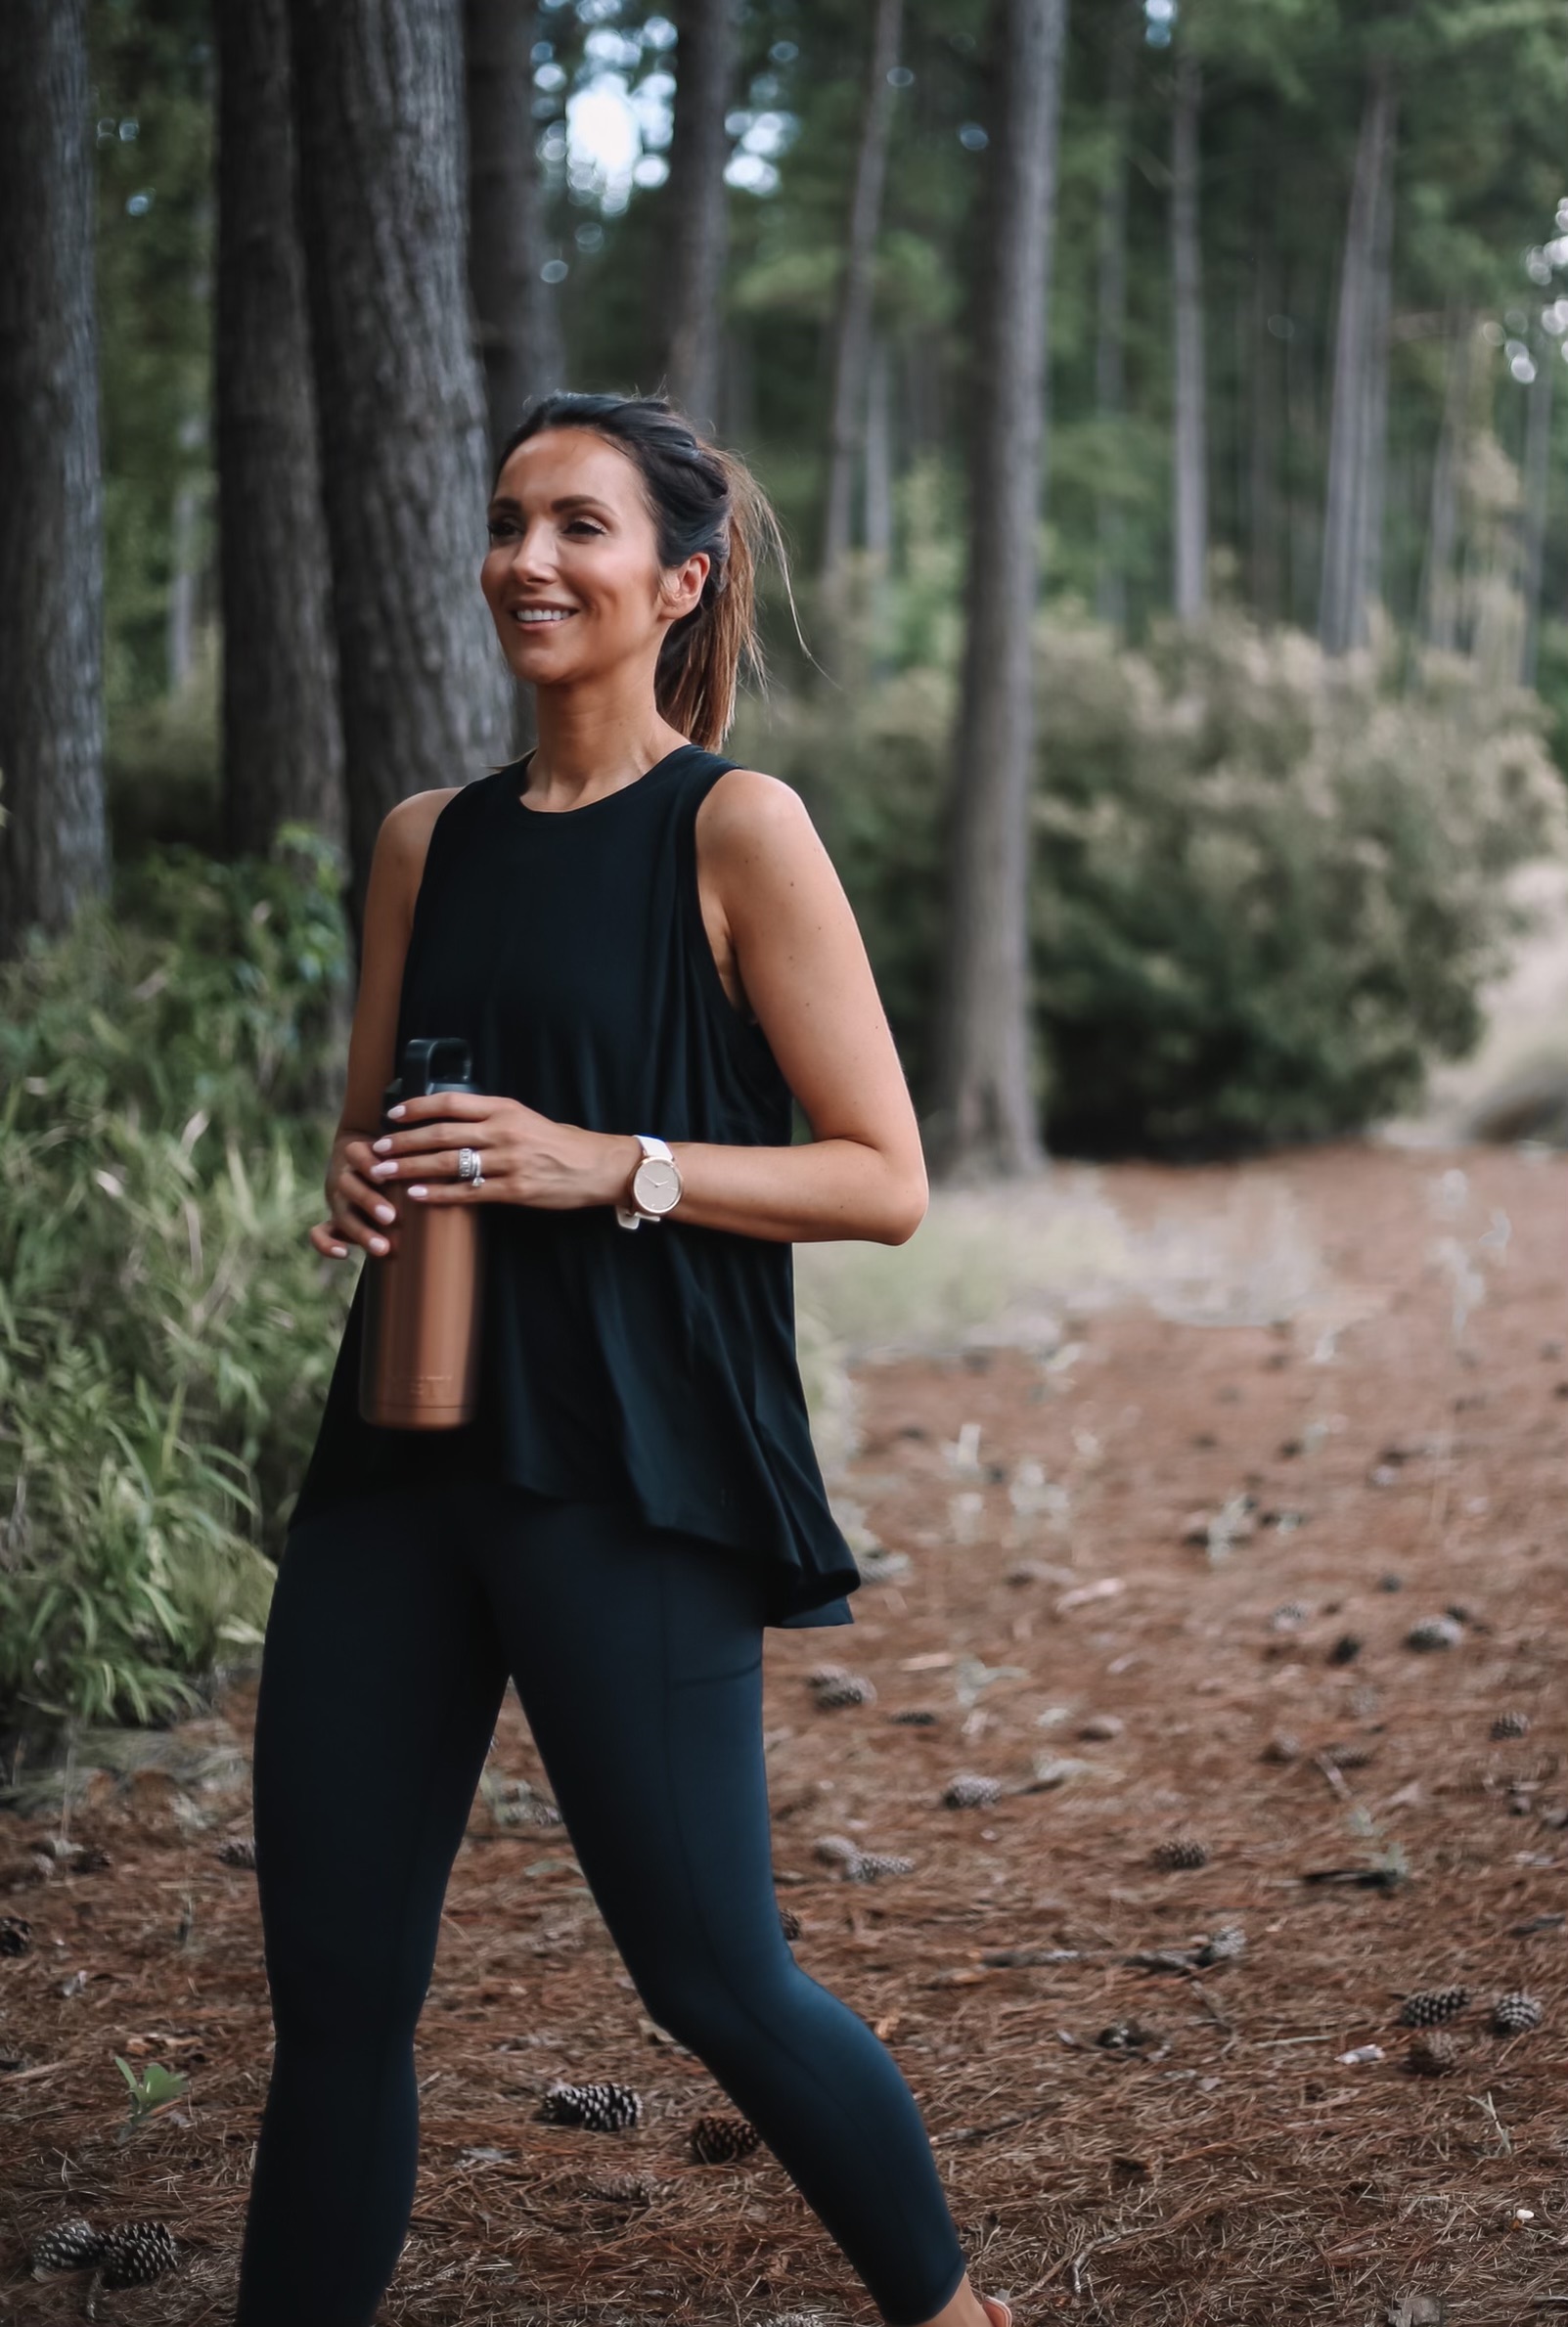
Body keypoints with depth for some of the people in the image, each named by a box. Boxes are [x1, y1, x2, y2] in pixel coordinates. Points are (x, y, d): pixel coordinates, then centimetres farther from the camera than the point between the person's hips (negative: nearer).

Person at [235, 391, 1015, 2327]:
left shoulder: (737, 829, -3)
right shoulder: (428, 842, 13)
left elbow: (886, 1182, -6)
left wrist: (613, 1165, -16)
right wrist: (357, 1187, 0)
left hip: (630, 1475, -5)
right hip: (402, 1456, 5)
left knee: (713, 1981, 2)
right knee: (333, 1991, 6)